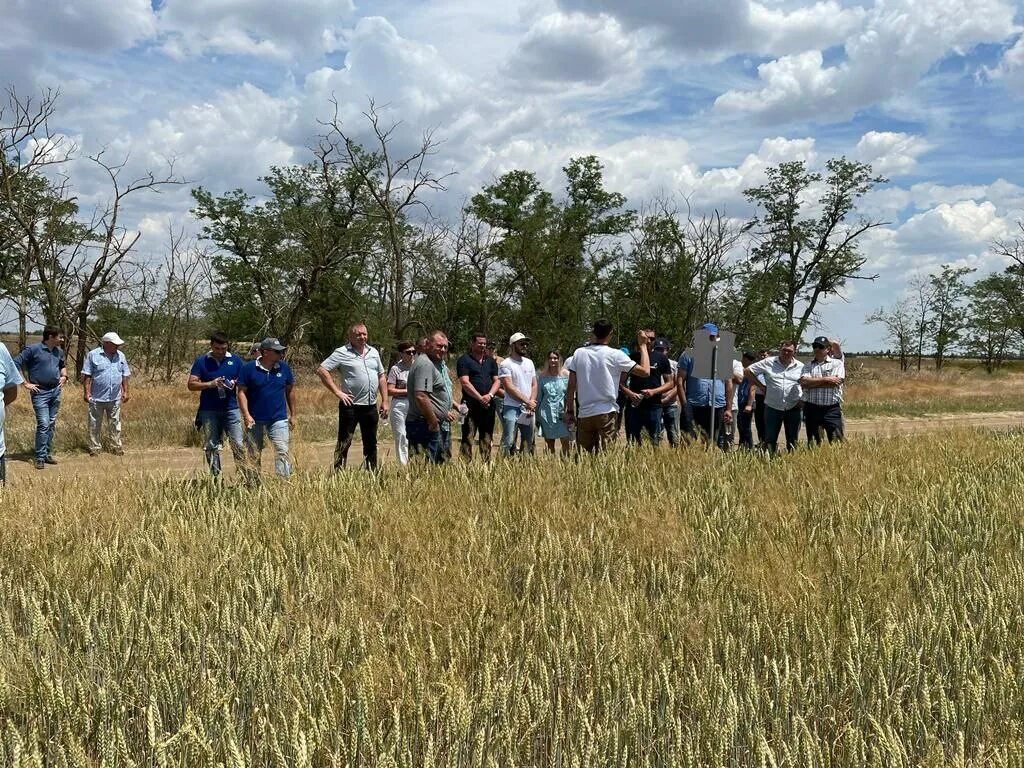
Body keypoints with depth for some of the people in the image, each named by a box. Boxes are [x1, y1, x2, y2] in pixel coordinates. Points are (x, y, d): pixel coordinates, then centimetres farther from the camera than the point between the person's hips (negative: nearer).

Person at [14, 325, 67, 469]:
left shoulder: (59, 351, 9)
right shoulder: (33, 349, -11)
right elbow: (16, 364, -11)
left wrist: (64, 376, 10)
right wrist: (26, 383, -12)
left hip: (56, 392, 7)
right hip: (40, 392, -7)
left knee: (51, 425, 12)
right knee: (43, 424, -13)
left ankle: (47, 454, 21)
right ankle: (39, 458, -6)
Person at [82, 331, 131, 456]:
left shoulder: (120, 356, 9)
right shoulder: (93, 355, -4)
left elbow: (125, 375, 13)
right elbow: (86, 375, -5)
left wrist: (125, 391, 8)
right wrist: (86, 392, -10)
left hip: (115, 398, 3)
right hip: (96, 398, -3)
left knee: (115, 424, 7)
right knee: (94, 425, 4)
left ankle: (116, 447, 14)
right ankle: (94, 448, 12)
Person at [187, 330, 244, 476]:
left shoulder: (235, 360, 7)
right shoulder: (201, 361, 4)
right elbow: (191, 385, -1)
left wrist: (234, 384, -10)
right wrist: (211, 384, -15)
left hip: (231, 409, 0)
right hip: (209, 411, 0)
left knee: (238, 445, -7)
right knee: (212, 446, 6)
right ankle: (215, 477, 12)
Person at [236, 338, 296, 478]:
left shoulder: (284, 367, 3)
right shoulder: (249, 368, -6)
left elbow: (290, 391, 12)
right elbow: (241, 392, -5)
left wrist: (292, 415, 13)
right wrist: (246, 415, -13)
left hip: (278, 419, 1)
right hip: (255, 420, -1)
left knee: (282, 452, -8)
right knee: (254, 456, 9)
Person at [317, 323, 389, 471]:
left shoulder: (373, 352, 12)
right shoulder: (342, 353, -6)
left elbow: (382, 376, 17)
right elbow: (321, 370, -11)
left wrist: (384, 401, 10)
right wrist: (337, 392, -14)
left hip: (371, 406, 6)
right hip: (350, 405, -6)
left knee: (371, 443, 14)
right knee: (344, 443, -3)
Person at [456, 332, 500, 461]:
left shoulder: (491, 361, 16)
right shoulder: (464, 360, -1)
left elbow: (497, 380, 11)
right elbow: (465, 383, -11)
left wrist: (489, 395, -8)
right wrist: (480, 398, -15)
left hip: (488, 404, 6)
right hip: (470, 405, -5)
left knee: (486, 438, 9)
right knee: (468, 438, -8)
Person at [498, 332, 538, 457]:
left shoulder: (529, 363, 15)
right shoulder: (506, 364, -6)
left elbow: (534, 385, 13)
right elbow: (509, 388, -14)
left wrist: (532, 402, -4)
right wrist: (527, 402, -13)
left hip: (529, 409, 7)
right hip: (512, 409, -7)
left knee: (528, 443, 11)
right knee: (508, 442, -12)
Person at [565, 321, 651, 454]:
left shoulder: (579, 353, 3)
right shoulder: (615, 355, -6)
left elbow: (571, 387, 3)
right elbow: (645, 371, -4)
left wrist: (570, 411, 12)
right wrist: (643, 345, 6)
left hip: (584, 414, 3)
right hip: (606, 413, -3)